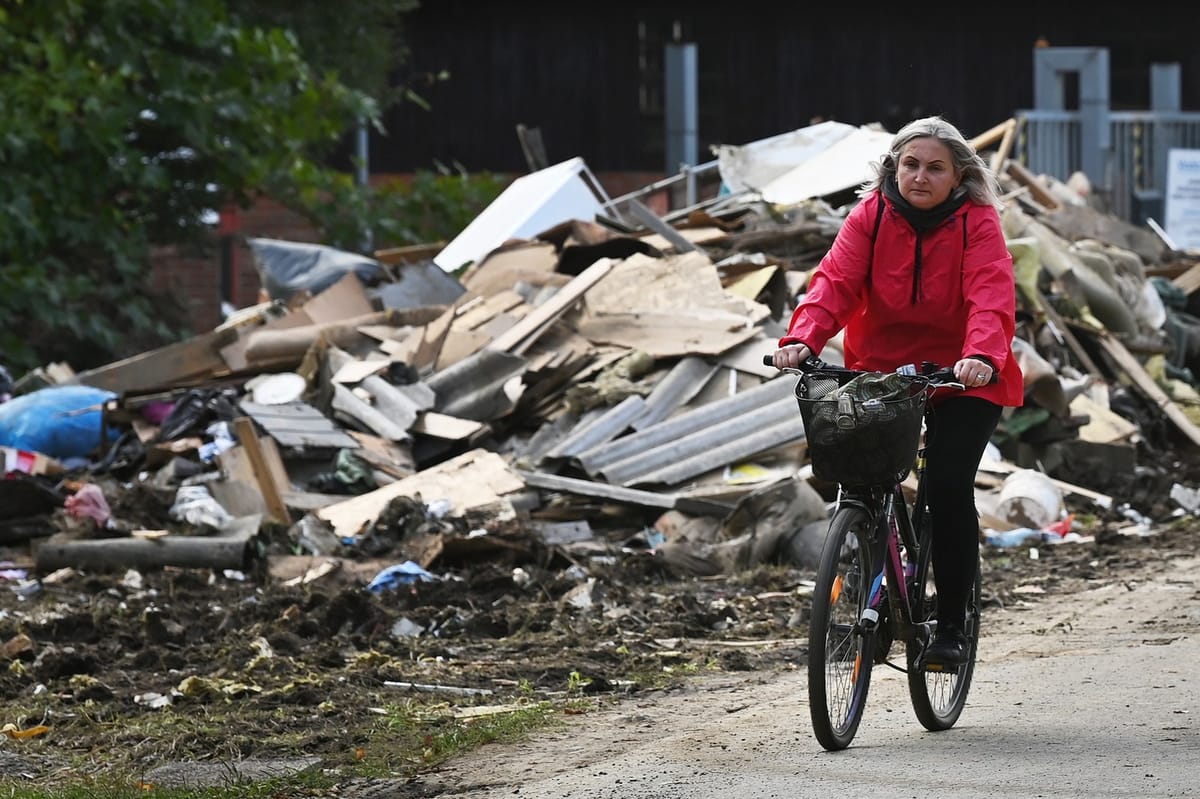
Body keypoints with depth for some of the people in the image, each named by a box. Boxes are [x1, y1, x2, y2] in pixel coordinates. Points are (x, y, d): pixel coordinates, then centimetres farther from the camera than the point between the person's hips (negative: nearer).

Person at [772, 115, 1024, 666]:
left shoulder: (977, 224, -12)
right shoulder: (872, 215, -5)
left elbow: (991, 296, -26)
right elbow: (835, 279, -16)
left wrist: (982, 356, -46)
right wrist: (802, 339, -34)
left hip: (961, 379, -3)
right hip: (880, 370, 3)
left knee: (948, 486, -17)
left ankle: (951, 626, -5)